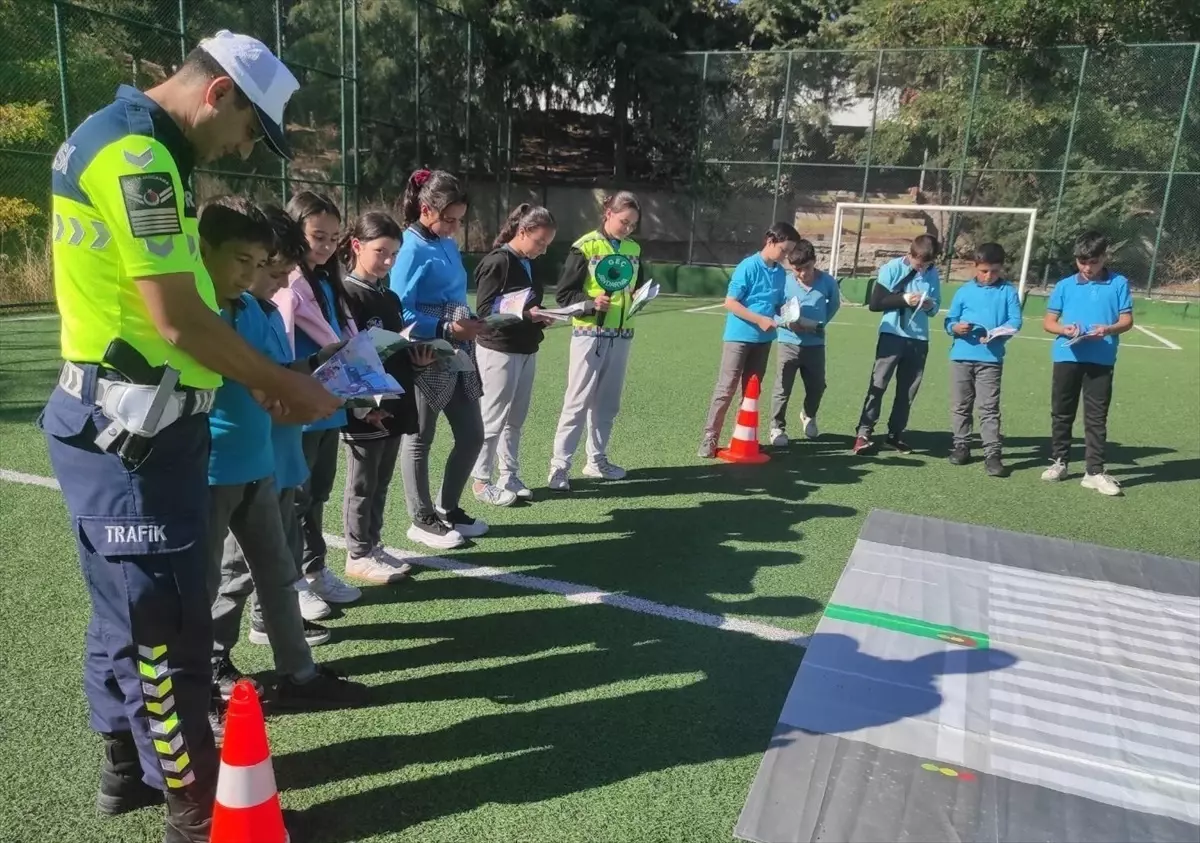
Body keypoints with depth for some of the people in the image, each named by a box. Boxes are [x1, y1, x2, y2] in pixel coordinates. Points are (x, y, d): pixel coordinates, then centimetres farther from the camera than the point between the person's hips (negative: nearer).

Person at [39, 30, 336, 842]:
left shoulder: (122, 143, 15)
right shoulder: (136, 153, -17)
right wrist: (283, 386, -9)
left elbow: (172, 305, 14)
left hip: (131, 415, 10)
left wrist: (260, 380, 9)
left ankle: (130, 766, 37)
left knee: (133, 611, 20)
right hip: (133, 425, -10)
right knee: (166, 624, 1)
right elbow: (176, 320, -21)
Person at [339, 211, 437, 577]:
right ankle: (358, 555, 15)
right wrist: (361, 406, -22)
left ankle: (373, 545, 27)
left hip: (395, 405, 8)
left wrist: (418, 359, 0)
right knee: (362, 485, 4)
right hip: (365, 410, -8)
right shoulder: (346, 294, -11)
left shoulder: (391, 299, 14)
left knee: (381, 484, 15)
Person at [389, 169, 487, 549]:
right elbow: (400, 314, -18)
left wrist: (472, 321, -1)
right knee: (419, 439, 7)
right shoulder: (412, 250, -13)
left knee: (472, 436, 12)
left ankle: (448, 509, 28)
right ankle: (422, 520, 20)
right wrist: (446, 328, -25)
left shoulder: (449, 245, 10)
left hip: (459, 356, 8)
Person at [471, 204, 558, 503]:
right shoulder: (497, 262, -13)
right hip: (499, 351, -8)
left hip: (526, 350, 8)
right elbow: (484, 309, -17)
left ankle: (509, 476, 24)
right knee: (493, 419, 1)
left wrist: (541, 316, 0)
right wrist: (525, 314, -24)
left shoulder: (528, 263, 12)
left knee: (516, 419, 13)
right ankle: (481, 481, 12)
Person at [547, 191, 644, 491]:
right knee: (578, 401, -4)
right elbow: (564, 294, -8)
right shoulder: (586, 246, -7)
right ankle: (560, 465, 2)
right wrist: (591, 303, -22)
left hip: (621, 335, 6)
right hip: (589, 334, -6)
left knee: (608, 402, 12)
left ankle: (597, 460, 25)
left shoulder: (634, 249, 10)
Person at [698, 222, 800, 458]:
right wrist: (759, 319, -21)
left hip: (763, 339, 7)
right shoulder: (748, 267, -13)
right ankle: (709, 438, 1)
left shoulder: (781, 273, 7)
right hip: (739, 336, -7)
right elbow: (730, 302, -15)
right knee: (726, 388, -5)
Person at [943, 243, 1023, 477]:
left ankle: (992, 453, -1)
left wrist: (996, 334, -21)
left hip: (991, 358, -2)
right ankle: (961, 446, 23)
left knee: (989, 407, -4)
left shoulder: (1008, 291, 4)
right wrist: (956, 328, -16)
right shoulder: (964, 291, 6)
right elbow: (949, 321, 7)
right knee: (960, 405, 11)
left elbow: (1015, 321, -3)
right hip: (961, 356, 2)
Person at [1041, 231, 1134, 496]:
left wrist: (1108, 329, -21)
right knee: (1061, 413, 11)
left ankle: (1095, 472, 5)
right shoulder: (1065, 285, 4)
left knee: (1096, 417, 2)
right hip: (1067, 357, 2)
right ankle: (1059, 462, 25)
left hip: (1101, 360, -1)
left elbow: (1127, 320, 0)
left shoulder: (1119, 283, 2)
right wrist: (1064, 329, -15)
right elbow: (1048, 321, 6)